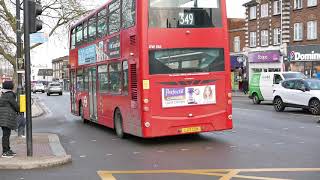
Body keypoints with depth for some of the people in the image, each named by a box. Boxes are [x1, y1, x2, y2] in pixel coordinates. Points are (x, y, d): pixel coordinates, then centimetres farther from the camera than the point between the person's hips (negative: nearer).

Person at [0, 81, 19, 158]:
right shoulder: (10, 95, -13)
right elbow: (15, 105, -11)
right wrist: (18, 110, 10)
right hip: (7, 117, -10)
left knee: (7, 134, 15)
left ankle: (8, 150, 22)